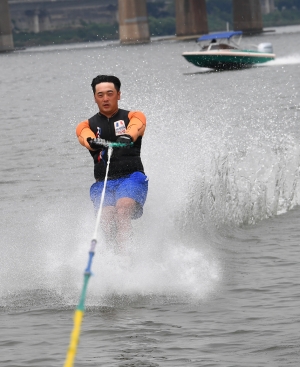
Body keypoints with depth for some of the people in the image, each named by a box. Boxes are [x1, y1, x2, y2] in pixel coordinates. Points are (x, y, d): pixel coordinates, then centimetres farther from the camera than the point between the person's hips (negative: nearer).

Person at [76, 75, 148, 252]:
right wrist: (92, 142, -33)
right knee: (107, 216, -25)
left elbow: (136, 127, -14)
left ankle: (124, 253, -41)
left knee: (123, 207, -31)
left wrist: (127, 136, -38)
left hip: (132, 177, -3)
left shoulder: (134, 117, 11)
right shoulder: (87, 126, 17)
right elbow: (85, 137, -8)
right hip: (103, 182, 3)